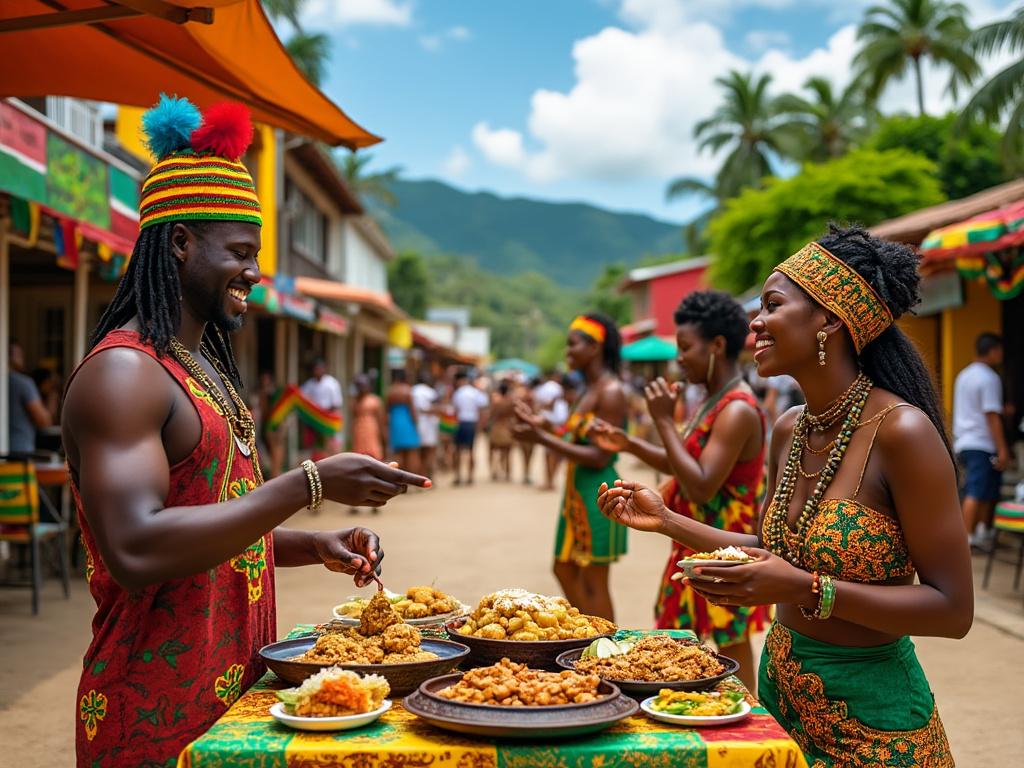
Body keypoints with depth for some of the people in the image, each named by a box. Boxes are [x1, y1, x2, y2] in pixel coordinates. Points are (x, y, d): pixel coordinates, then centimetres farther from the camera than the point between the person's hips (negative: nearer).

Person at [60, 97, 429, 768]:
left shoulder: (204, 366, 13)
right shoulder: (122, 372, -16)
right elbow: (136, 551, -28)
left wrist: (315, 547, 3)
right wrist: (311, 484, -26)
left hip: (233, 685, 9)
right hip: (159, 712, -9)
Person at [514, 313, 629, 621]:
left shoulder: (611, 391, -16)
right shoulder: (588, 390, 13)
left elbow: (599, 457, -20)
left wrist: (542, 439, -20)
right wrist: (544, 427, 6)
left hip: (597, 493, -10)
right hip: (575, 492, 10)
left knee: (593, 581, -2)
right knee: (565, 570, 17)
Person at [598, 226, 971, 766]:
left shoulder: (902, 431, -22)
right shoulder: (789, 430, 1)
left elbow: (952, 610, -22)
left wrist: (807, 589, -29)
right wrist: (666, 521, 7)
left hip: (869, 707, -6)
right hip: (781, 684, 7)